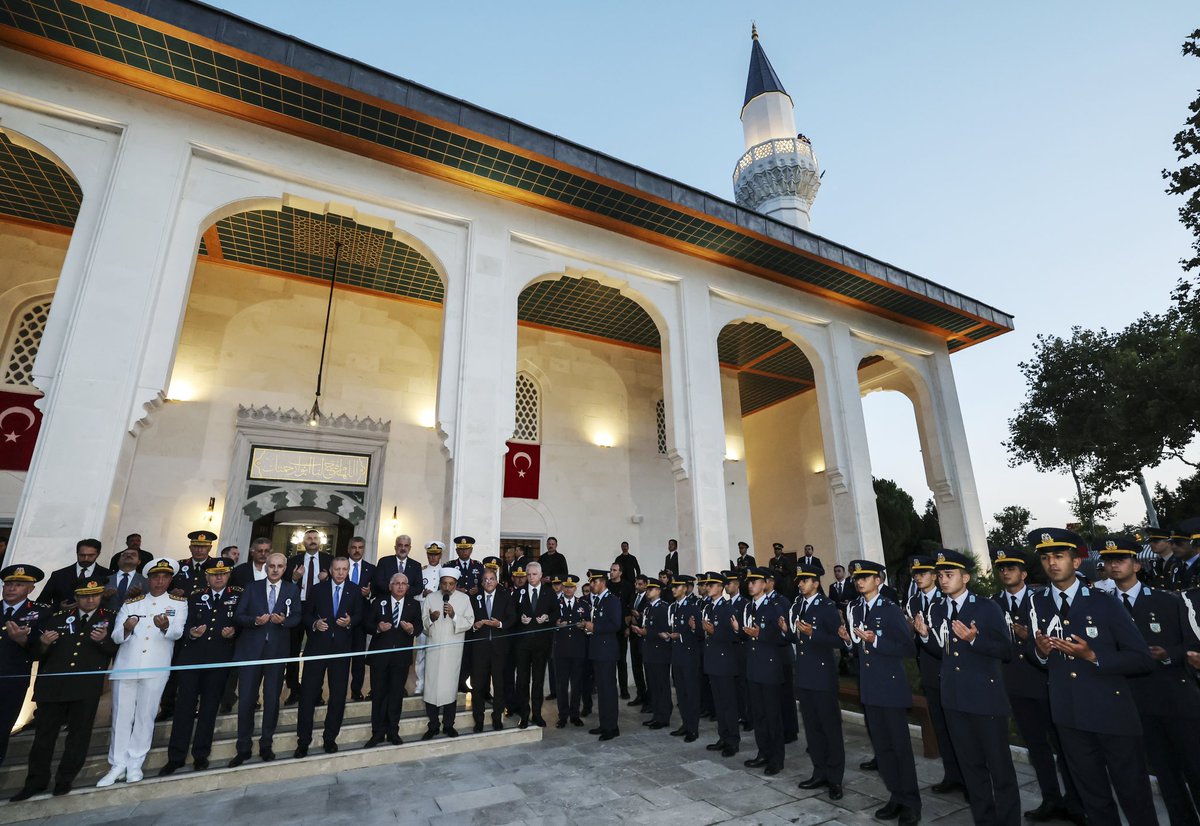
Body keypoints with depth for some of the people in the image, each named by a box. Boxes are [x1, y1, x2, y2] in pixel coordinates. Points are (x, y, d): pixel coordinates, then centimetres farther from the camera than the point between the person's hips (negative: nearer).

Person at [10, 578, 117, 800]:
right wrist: (44, 644, -10)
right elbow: (38, 654, 12)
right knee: (44, 733, 7)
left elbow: (117, 651, 0)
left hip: (87, 687, -2)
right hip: (52, 684, 2)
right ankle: (36, 781, 23)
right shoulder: (58, 618, 13)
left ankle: (65, 779, 18)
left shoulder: (110, 619, 7)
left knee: (79, 733, 4)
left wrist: (103, 640, -19)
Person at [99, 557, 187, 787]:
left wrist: (165, 626, -32)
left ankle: (135, 764, 15)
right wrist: (127, 628, -19)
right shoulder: (130, 604, 12)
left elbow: (177, 633, -9)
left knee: (145, 716, 4)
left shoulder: (178, 603, 5)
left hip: (156, 668, -2)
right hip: (126, 665, 2)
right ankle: (118, 765, 18)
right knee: (121, 716, 5)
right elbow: (116, 637, 4)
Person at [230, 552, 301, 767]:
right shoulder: (252, 587, 4)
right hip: (251, 649, 0)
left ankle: (266, 745, 24)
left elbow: (297, 617, 2)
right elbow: (238, 616, -1)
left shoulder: (292, 589, 4)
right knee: (246, 698, 3)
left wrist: (283, 620, -19)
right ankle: (243, 748, 18)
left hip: (277, 650, 0)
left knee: (272, 699, 9)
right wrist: (255, 620, -19)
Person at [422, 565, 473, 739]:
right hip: (434, 648, 1)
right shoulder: (430, 598, 5)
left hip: (453, 649, -1)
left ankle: (448, 724, 21)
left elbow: (469, 622, -3)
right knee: (432, 685, 2)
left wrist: (454, 616, -18)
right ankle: (433, 726, 18)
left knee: (451, 685, 6)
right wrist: (431, 618, -16)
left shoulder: (464, 598, 1)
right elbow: (422, 623, 5)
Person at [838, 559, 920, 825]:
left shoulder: (891, 609, -12)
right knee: (881, 745, 14)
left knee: (900, 745, 6)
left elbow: (909, 649, -16)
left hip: (891, 686, -6)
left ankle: (911, 803, 22)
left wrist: (875, 640, -24)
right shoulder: (854, 610, 7)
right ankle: (896, 797, 28)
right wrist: (848, 639, -6)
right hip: (868, 687, 6)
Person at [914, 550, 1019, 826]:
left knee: (999, 765, 7)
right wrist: (926, 635, -8)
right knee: (970, 764, 17)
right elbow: (942, 652, 10)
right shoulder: (936, 610, 5)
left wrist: (974, 639, -25)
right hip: (954, 698, 5)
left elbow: (1006, 651, -11)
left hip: (986, 696, -5)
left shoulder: (987, 608, -10)